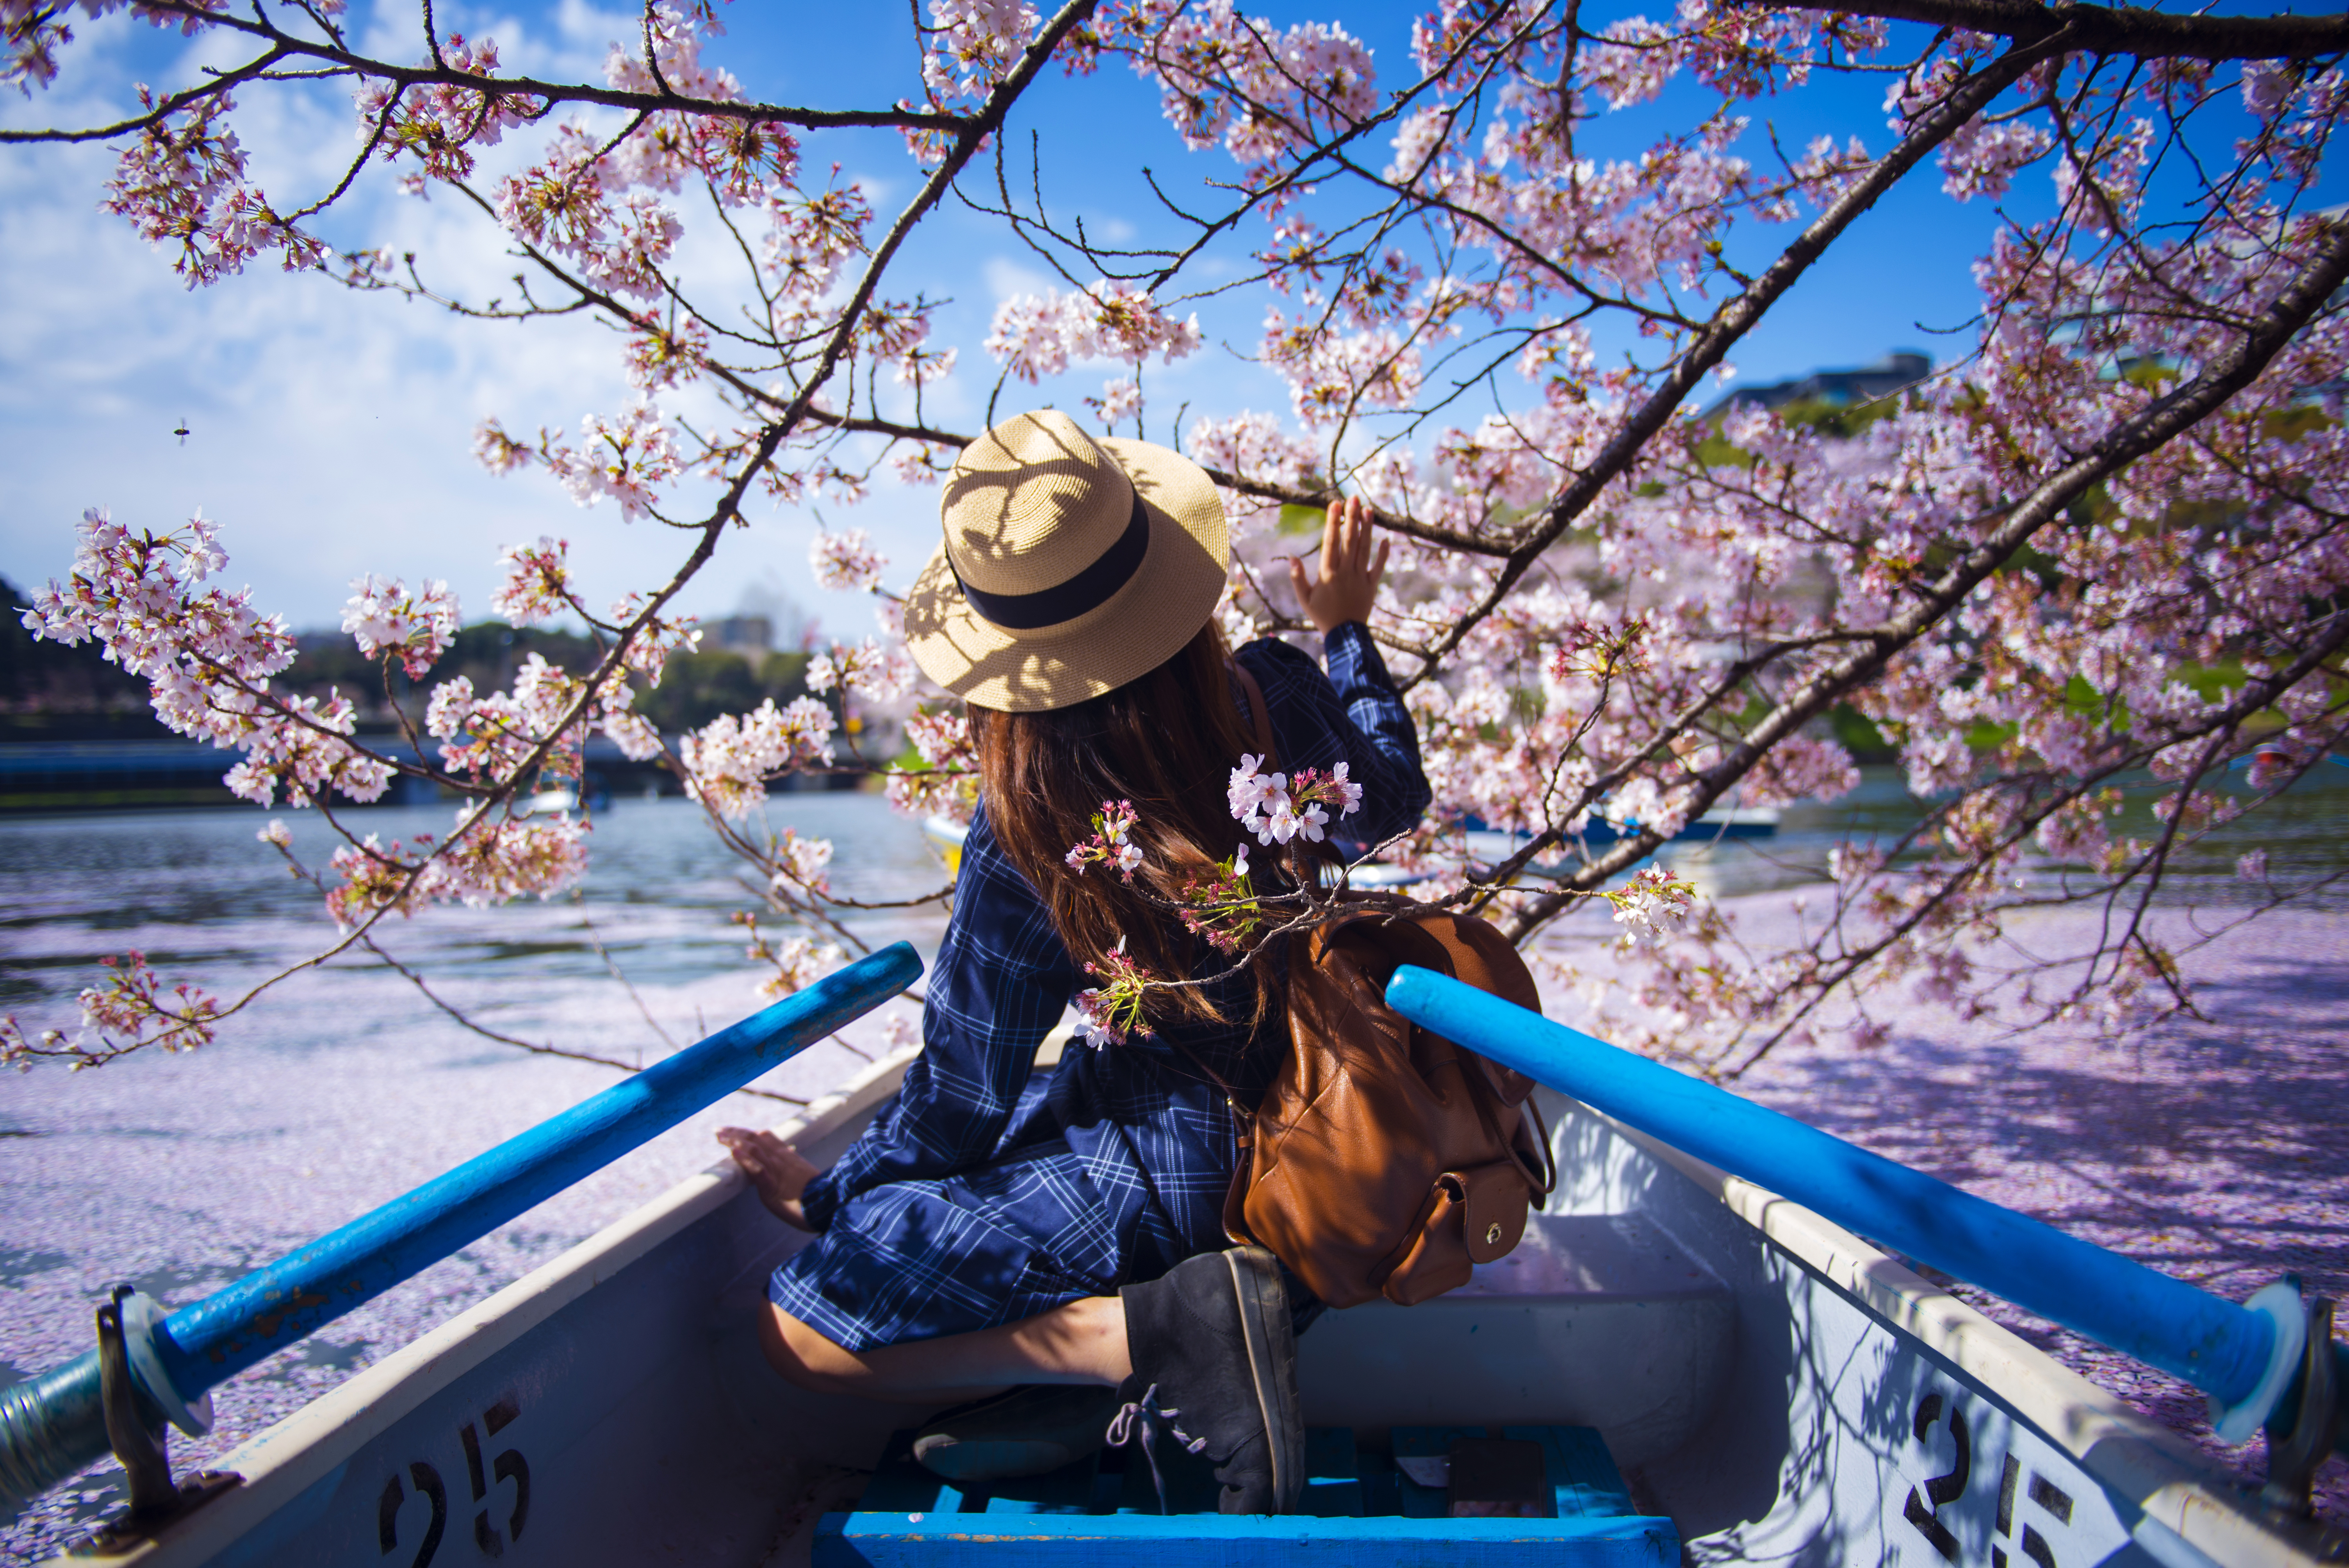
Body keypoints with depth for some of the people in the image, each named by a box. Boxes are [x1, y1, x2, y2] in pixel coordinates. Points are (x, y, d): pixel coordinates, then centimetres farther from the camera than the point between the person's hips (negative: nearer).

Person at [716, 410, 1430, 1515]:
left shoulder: (1024, 842, -20)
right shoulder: (1276, 696, -10)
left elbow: (961, 1094, -10)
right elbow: (1393, 799, 13)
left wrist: (830, 1195, 8)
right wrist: (1347, 630, 26)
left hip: (1165, 1174, -7)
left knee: (798, 1332, -2)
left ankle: (1156, 1332, -18)